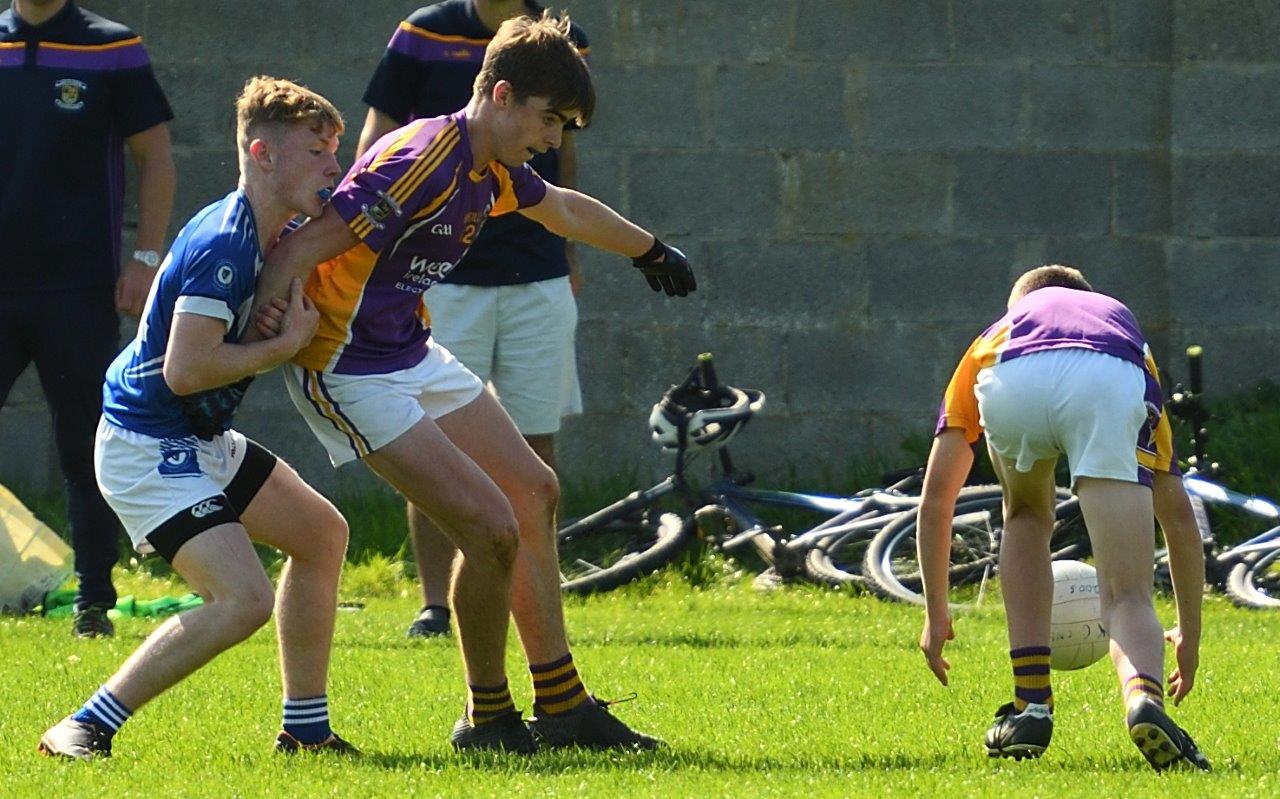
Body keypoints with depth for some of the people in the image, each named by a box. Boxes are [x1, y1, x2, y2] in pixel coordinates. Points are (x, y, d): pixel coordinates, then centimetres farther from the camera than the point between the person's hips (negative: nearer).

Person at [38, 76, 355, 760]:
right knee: (243, 599, -22)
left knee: (321, 534, 21)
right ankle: (85, 729, -16)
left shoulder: (275, 238, 7)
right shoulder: (222, 245, -23)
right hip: (147, 451, -11)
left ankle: (305, 728, 28)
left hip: (203, 443, 11)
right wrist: (287, 343, -21)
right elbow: (185, 369, -30)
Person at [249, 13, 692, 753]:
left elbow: (566, 209, 27)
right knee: (491, 527, -14)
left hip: (413, 354, 10)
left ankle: (563, 707, 23)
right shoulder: (422, 164, -26)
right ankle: (488, 719, 6)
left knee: (534, 493, 15)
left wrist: (652, 250, 43)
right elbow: (304, 246, -33)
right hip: (351, 376, -10)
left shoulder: (493, 170, 4)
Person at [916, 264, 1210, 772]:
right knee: (1127, 597, 1)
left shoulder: (997, 336, 44)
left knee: (1026, 518, 33)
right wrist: (1190, 635, 56)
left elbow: (936, 495, 38)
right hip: (1110, 387, 0)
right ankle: (1143, 697, -33)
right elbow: (1179, 513, 47)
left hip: (1013, 386, 0)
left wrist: (936, 613, 47)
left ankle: (1031, 706, 23)